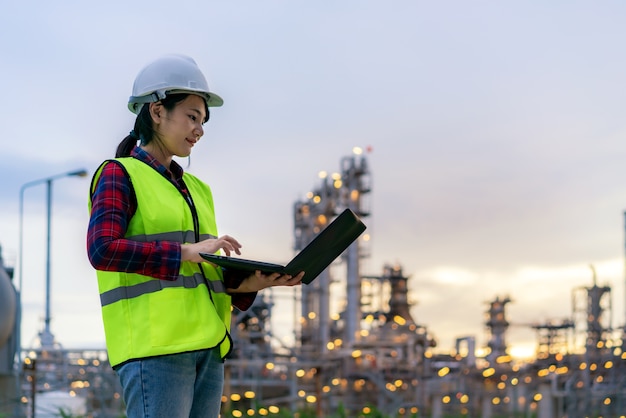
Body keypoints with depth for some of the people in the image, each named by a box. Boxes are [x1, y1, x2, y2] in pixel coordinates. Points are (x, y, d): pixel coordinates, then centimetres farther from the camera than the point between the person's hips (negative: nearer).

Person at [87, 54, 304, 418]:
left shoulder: (195, 188, 22)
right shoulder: (119, 175, 1)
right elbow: (102, 250, -15)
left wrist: (251, 282, 1)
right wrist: (187, 251, -17)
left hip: (206, 347, 7)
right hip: (155, 346, -7)